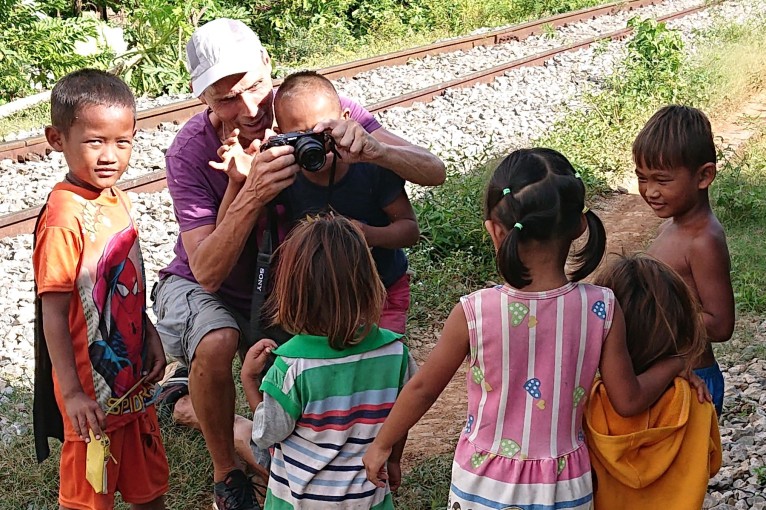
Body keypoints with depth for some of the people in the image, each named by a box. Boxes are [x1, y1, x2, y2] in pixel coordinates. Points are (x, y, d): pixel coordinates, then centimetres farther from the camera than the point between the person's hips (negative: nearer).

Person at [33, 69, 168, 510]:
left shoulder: (117, 200, 3)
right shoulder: (64, 218, -22)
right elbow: (54, 313, -21)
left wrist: (151, 336, 5)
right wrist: (72, 394, -20)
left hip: (134, 380, 8)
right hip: (93, 392, -8)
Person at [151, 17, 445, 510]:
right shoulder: (190, 151, -26)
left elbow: (433, 171, -28)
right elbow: (207, 272, -34)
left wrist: (374, 149, -50)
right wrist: (252, 194, -49)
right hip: (201, 288, -3)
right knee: (218, 343, -37)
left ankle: (192, 405, 20)